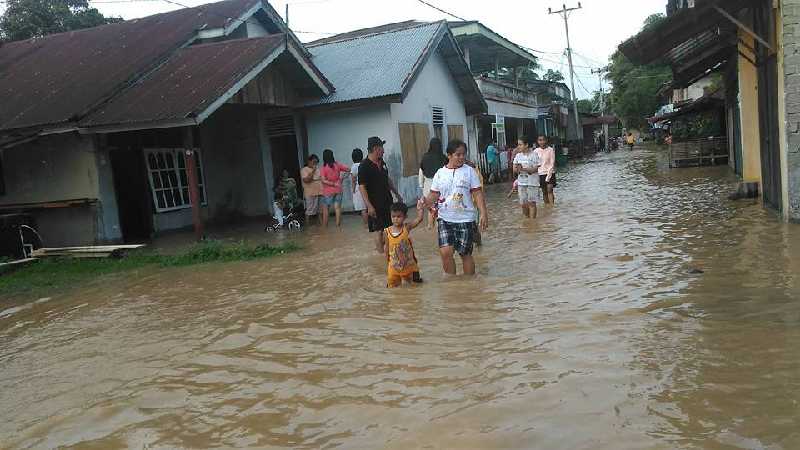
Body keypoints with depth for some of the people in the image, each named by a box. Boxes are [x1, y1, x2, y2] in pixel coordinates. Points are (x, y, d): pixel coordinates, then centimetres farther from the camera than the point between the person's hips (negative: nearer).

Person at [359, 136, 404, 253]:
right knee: (380, 230, -1)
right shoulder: (364, 167, -14)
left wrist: (397, 194, 22)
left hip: (387, 201, 7)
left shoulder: (382, 163, 10)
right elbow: (362, 187, -17)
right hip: (375, 203, -7)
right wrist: (369, 206, -23)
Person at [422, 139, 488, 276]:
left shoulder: (469, 171, -1)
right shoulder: (440, 173, 3)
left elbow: (478, 194, -3)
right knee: (445, 252, -11)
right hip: (445, 218, 1)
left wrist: (484, 214, -11)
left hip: (466, 219, -1)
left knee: (465, 253, 5)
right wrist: (426, 202, -15)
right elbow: (434, 194, 7)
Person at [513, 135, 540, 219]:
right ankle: (526, 220, 22)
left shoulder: (534, 155, -7)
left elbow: (535, 169, -13)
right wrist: (517, 169, -17)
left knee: (531, 203, -2)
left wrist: (523, 169, -24)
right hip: (521, 182, 5)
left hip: (532, 182, -5)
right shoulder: (518, 156, 7)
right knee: (523, 204, 7)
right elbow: (514, 169, 6)